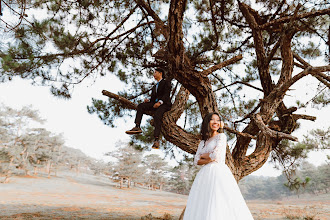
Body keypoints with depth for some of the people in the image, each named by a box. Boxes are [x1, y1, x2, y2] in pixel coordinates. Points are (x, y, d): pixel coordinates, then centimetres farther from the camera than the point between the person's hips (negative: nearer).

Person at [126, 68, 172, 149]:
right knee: (141, 106, -17)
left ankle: (156, 140, -43)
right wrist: (148, 100, 1)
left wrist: (160, 102, -22)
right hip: (155, 104, 7)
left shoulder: (166, 82, 11)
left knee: (157, 115, -35)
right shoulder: (154, 87, 33)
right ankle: (137, 127, -29)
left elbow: (166, 94, -6)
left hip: (164, 104, -7)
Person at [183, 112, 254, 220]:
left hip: (219, 172, -5)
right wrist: (209, 159, -5)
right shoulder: (203, 142, 19)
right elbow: (196, 161, 10)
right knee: (202, 208, 0)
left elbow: (216, 155, -10)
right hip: (205, 174, 5)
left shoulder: (221, 136, 4)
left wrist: (203, 155, 7)